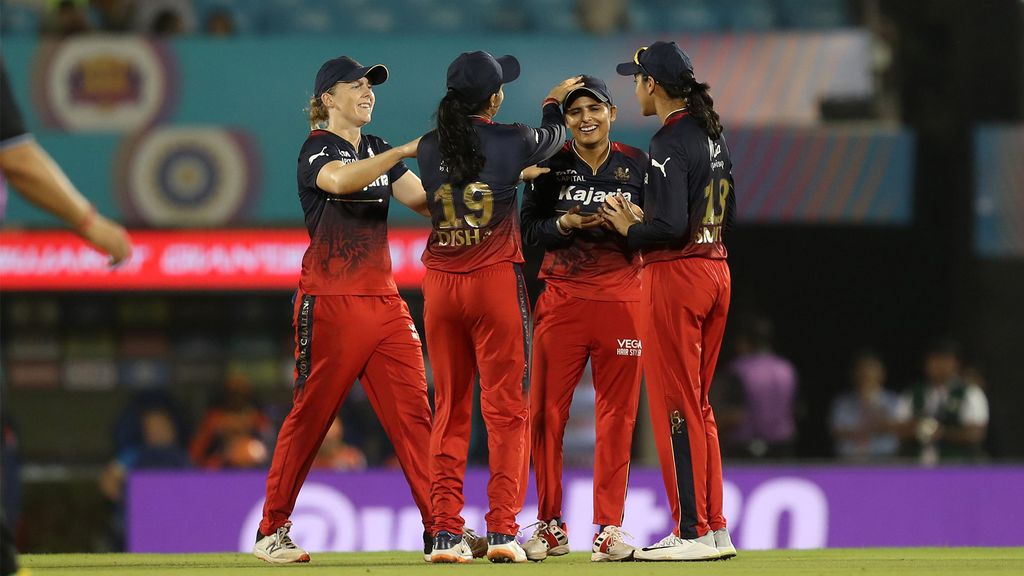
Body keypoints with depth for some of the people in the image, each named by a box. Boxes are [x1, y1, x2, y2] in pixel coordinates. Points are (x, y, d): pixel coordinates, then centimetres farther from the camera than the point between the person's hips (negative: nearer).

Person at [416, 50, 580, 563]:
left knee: (449, 410, 8)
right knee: (505, 407, 1)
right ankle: (502, 529, -6)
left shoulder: (429, 149, 1)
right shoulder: (512, 142, -8)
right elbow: (553, 137, 13)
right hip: (496, 280, -3)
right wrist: (554, 102, 36)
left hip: (440, 285, 3)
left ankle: (445, 531, 3)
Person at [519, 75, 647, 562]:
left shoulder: (637, 165, 7)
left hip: (621, 298, 0)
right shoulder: (549, 166, 7)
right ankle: (551, 527, 7)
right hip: (562, 298, 0)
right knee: (546, 413, -3)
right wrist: (566, 224, -15)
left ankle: (608, 529, 5)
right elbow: (529, 229, 3)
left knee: (617, 416, -1)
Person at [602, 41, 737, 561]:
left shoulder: (668, 144, -16)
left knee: (674, 406, -4)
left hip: (676, 273, -9)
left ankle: (692, 532, -4)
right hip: (716, 270, 9)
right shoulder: (712, 135, 12)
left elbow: (671, 226, -24)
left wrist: (629, 229, -5)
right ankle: (715, 528, 15)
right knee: (697, 405, 15)